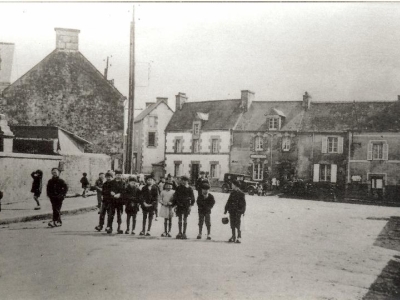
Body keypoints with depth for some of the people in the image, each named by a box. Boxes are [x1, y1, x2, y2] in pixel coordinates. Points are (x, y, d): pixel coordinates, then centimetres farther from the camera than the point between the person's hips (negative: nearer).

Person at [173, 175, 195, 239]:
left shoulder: (189, 188, 0)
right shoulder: (178, 188, 4)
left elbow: (192, 197, 2)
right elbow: (175, 197, 8)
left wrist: (191, 205, -6)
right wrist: (175, 205, 2)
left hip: (186, 205, -2)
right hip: (179, 205, 2)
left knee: (185, 219, 3)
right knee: (179, 219, 6)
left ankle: (184, 233, 8)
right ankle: (180, 233, 14)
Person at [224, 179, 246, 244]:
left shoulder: (241, 193, -5)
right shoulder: (232, 193, 14)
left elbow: (243, 203, -6)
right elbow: (228, 202, 18)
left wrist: (242, 211, -12)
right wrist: (226, 209, 15)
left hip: (238, 211, -6)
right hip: (232, 211, 6)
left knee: (237, 225, -8)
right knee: (232, 225, 8)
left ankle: (239, 237, -2)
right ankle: (233, 237, 15)